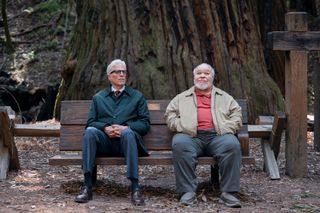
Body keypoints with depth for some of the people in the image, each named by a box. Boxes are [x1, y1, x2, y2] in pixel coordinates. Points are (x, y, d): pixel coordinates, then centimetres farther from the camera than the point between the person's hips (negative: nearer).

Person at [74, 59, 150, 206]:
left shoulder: (137, 96, 18)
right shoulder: (98, 98, 21)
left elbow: (145, 124, 9)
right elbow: (90, 122, 11)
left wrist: (126, 127, -11)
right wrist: (105, 128, -11)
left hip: (125, 141, -1)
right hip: (104, 141, 1)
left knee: (128, 132, -37)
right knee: (90, 131, -32)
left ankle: (135, 188, -41)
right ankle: (87, 186, -35)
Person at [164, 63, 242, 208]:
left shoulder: (225, 97, 28)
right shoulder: (182, 98, 28)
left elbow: (237, 113, 17)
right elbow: (170, 114, 17)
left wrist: (227, 128, -3)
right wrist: (181, 126, -3)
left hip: (218, 135, 0)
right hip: (191, 136, 0)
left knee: (232, 144, -33)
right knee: (179, 144, -35)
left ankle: (228, 192, -29)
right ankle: (188, 191, -32)